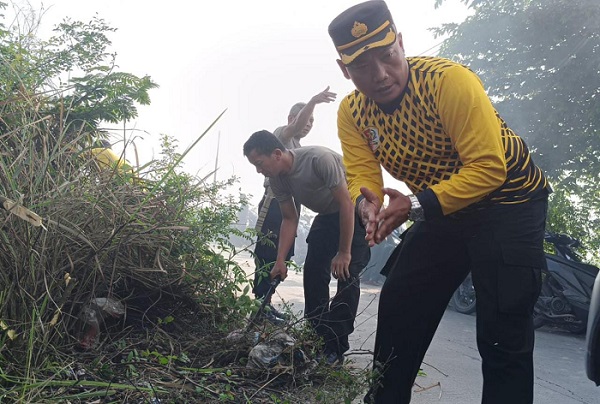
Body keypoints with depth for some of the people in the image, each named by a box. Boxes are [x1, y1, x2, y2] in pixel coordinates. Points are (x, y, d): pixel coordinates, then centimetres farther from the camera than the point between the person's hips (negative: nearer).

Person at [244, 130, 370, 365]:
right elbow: (289, 220, -1)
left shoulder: (320, 159, -33)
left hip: (357, 211, -7)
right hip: (328, 215, 7)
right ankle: (316, 338, 11)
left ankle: (335, 348, -11)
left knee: (346, 274, -15)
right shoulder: (277, 180, -11)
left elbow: (346, 204, -28)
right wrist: (280, 261, -11)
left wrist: (344, 253, -24)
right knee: (313, 272, 0)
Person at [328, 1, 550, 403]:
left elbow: (488, 170, -29)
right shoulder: (352, 112, -7)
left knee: (503, 333, -9)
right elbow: (362, 176, -12)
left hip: (509, 197, -5)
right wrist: (368, 203, -35)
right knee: (398, 310, 8)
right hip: (441, 209, 6)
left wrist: (416, 206, -37)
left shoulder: (449, 80, -26)